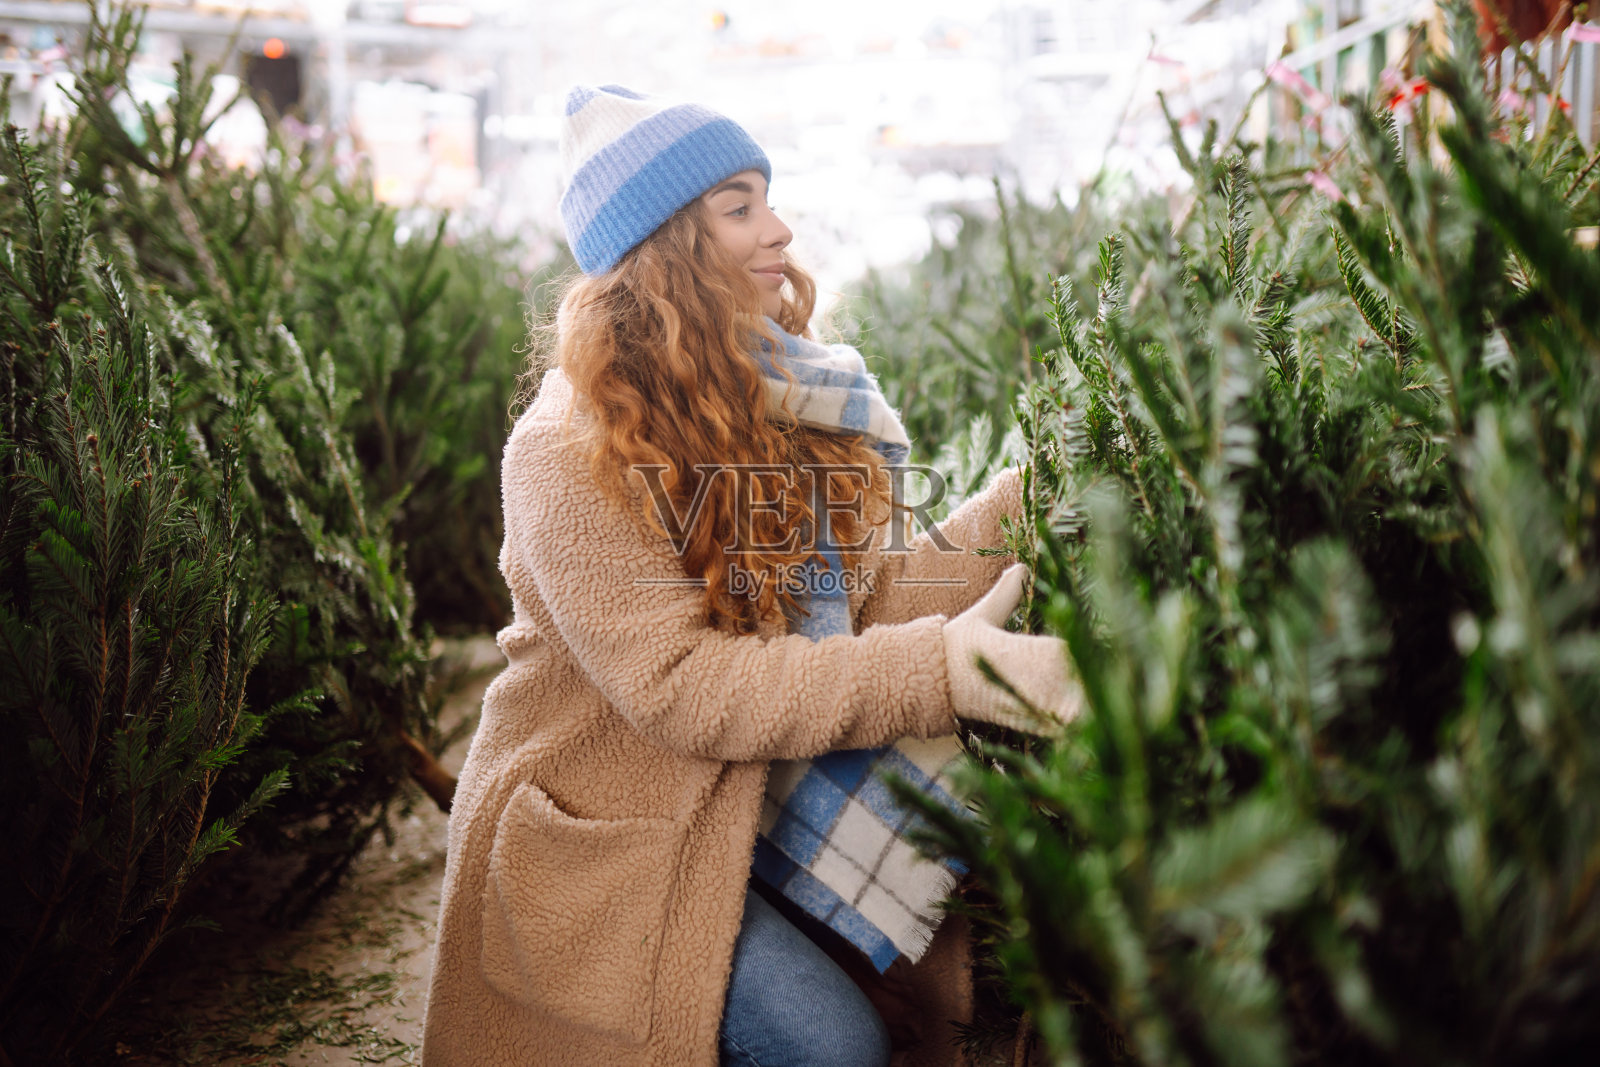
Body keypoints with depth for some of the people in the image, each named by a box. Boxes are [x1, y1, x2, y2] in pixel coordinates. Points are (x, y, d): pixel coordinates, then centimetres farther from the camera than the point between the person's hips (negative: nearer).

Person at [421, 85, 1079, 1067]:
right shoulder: (572, 451, -19)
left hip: (756, 803, 6)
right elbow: (678, 687, -26)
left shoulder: (778, 404, 4)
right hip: (603, 841, -6)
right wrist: (941, 667, -32)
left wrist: (1026, 499, -12)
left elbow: (872, 586, -1)